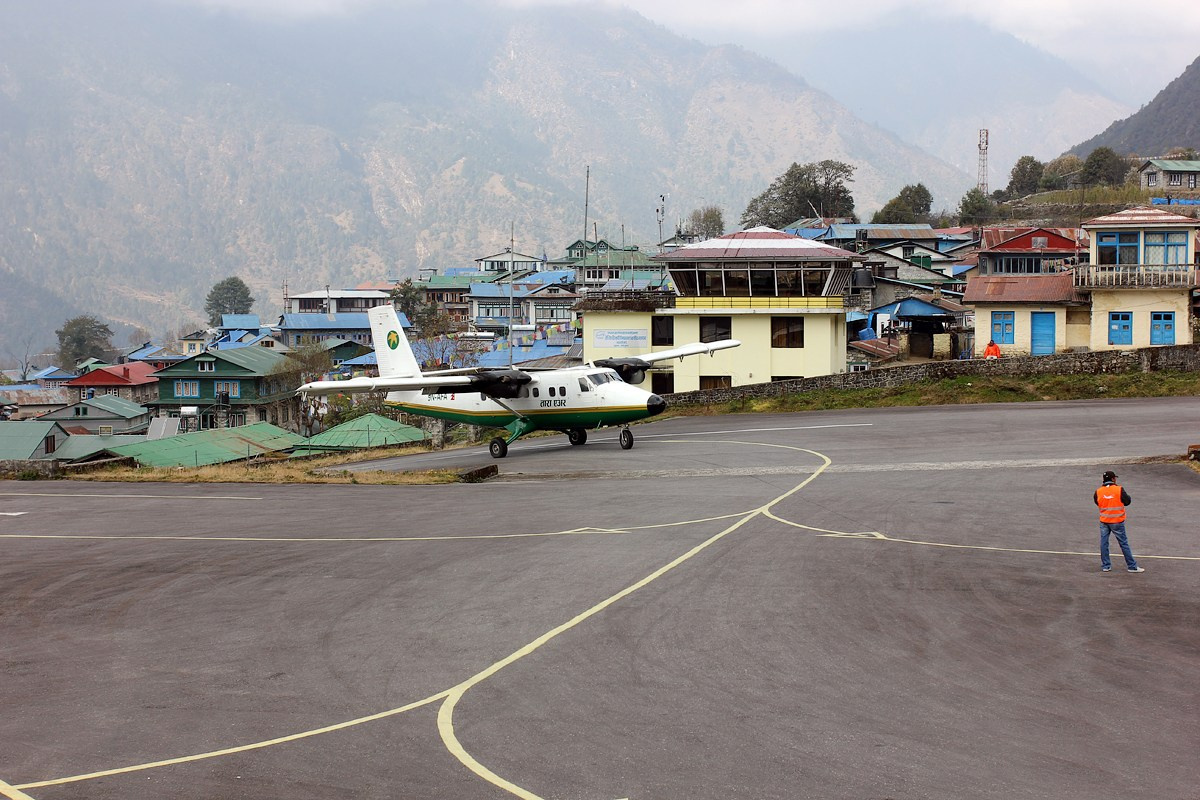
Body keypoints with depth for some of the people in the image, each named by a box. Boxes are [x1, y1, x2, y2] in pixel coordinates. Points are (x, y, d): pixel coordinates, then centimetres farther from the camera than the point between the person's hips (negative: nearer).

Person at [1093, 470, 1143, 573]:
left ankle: (1105, 566, 13)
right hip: (1117, 522, -2)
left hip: (1104, 522, 2)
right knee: (1124, 543, 5)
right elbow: (1127, 501, -4)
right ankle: (1132, 566, 11)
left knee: (1104, 543, 11)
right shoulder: (1119, 490, -13)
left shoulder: (1098, 492, -6)